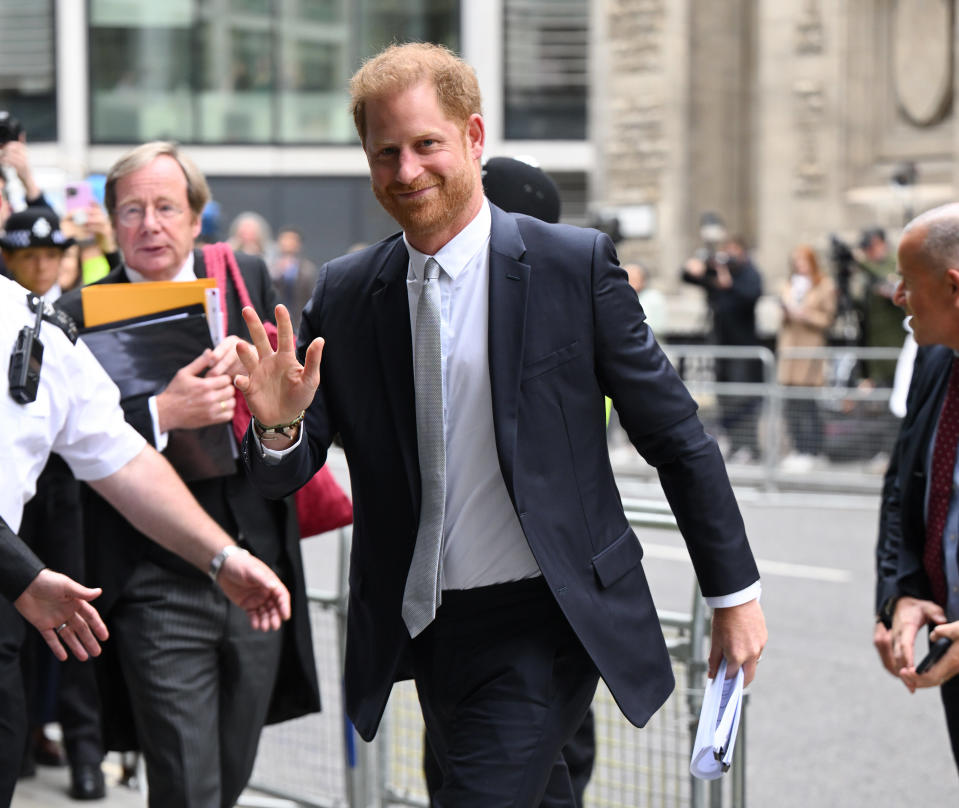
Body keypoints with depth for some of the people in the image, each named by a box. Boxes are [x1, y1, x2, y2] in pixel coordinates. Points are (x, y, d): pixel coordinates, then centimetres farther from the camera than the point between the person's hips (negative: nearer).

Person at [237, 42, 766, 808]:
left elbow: (677, 438, -2)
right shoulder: (343, 294, 2)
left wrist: (734, 593, 1)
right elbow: (288, 475, 3)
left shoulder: (576, 265, -8)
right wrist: (279, 425, -21)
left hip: (543, 628, -4)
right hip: (426, 628, 5)